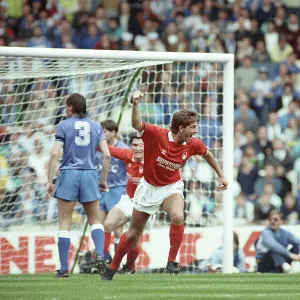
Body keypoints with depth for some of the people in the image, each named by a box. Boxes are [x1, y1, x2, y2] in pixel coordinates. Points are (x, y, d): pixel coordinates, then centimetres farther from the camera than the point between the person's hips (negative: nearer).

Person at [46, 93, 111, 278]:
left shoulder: (64, 126, 0)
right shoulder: (96, 126, 8)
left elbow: (55, 154, -8)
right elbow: (107, 155, 3)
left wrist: (50, 181, -5)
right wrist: (103, 179, 12)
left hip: (68, 174, -2)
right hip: (90, 174, 2)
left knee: (65, 224, 3)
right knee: (95, 220, 13)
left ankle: (64, 268, 0)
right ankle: (100, 254, -12)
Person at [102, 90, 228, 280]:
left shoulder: (193, 145, -11)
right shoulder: (157, 134, -23)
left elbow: (207, 154, 10)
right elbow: (137, 124, -36)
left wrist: (221, 176, 15)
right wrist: (135, 105, -53)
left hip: (171, 187, 1)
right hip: (149, 187, -1)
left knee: (178, 217, -32)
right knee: (134, 232, 8)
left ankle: (172, 261, -17)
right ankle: (112, 269, 27)